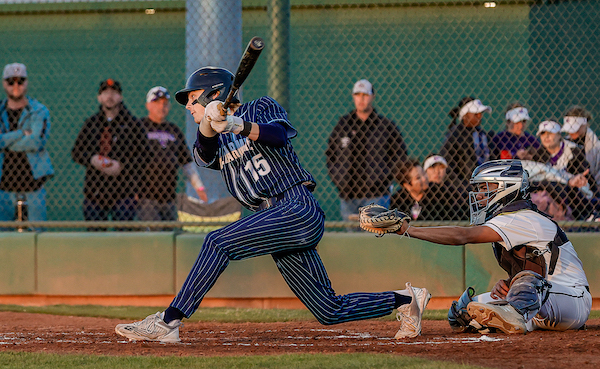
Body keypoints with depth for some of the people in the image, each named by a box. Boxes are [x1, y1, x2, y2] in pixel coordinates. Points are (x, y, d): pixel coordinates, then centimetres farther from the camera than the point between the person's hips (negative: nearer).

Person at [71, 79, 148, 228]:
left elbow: (144, 154, 0)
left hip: (123, 192, -3)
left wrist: (121, 166, -12)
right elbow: (76, 152, 15)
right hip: (94, 191, 3)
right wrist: (92, 160, -5)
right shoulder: (91, 123, 14)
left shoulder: (132, 123, 4)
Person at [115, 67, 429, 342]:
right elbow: (206, 155, 0)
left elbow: (278, 134, -17)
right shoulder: (219, 140, 24)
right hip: (278, 219, 8)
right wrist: (209, 123, -21)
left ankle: (168, 322, -24)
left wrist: (239, 126, -35)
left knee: (218, 242, -22)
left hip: (297, 208, -8)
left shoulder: (262, 108, 6)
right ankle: (406, 300, 20)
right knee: (330, 312, 4)